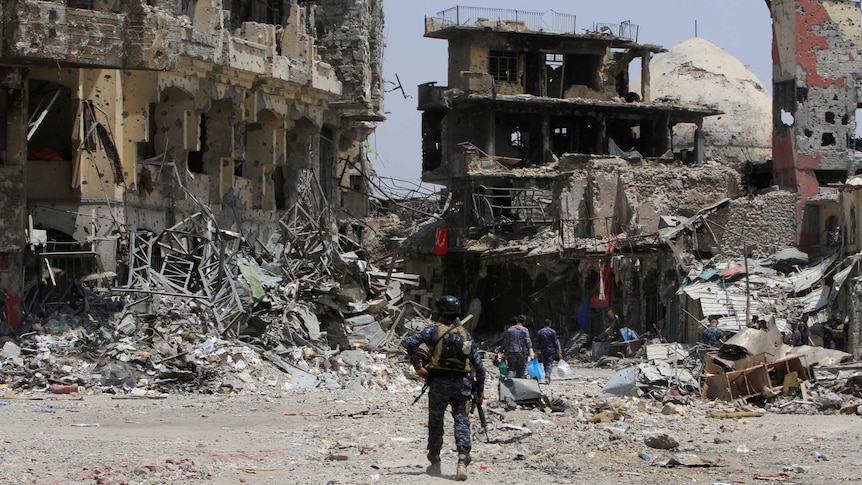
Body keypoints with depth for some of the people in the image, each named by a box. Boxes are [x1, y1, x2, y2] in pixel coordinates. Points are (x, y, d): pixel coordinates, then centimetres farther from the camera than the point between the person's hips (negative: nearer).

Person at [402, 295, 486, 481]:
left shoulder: (435, 330, 0)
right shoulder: (465, 334, 11)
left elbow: (410, 342, -15)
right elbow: (478, 365, 10)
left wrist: (418, 366, -8)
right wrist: (480, 391, 16)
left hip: (439, 382, -2)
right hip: (461, 383, 2)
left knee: (435, 422, 11)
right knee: (461, 421, 0)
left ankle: (435, 463, 20)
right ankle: (462, 462, -17)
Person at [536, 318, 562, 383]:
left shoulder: (539, 332, 3)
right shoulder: (552, 331, -5)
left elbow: (538, 343, 3)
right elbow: (556, 343, -6)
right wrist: (559, 353, -4)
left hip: (543, 351, 3)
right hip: (551, 351, -3)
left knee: (545, 365, 14)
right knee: (549, 364, -5)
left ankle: (547, 378, 23)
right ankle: (547, 377, -24)